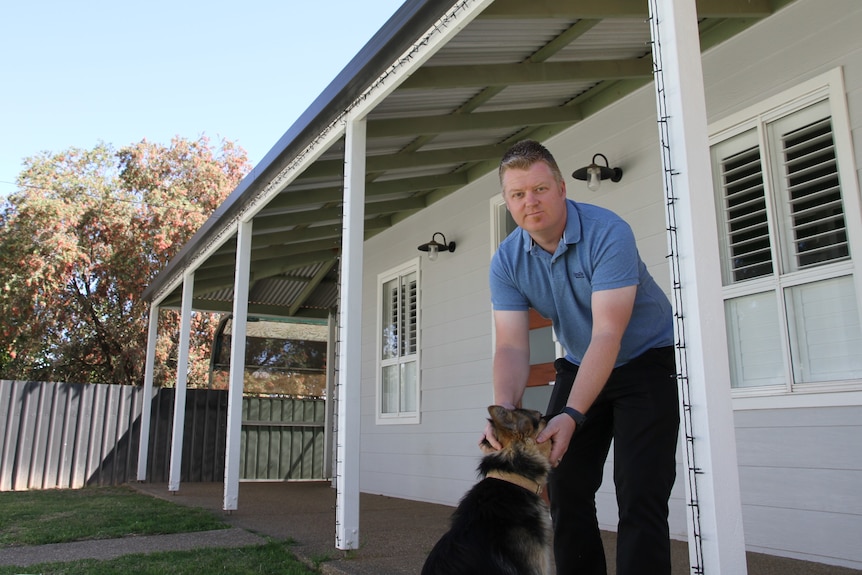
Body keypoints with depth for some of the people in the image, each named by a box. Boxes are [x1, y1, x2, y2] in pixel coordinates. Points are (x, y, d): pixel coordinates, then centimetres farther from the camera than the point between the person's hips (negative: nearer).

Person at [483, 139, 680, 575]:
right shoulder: (506, 261, -10)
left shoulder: (608, 233, -26)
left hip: (646, 362, -5)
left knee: (639, 497, -12)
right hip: (578, 366, 5)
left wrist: (572, 415, -40)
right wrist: (504, 409, -35)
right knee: (566, 490, 4)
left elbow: (608, 334, -32)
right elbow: (511, 346, -16)